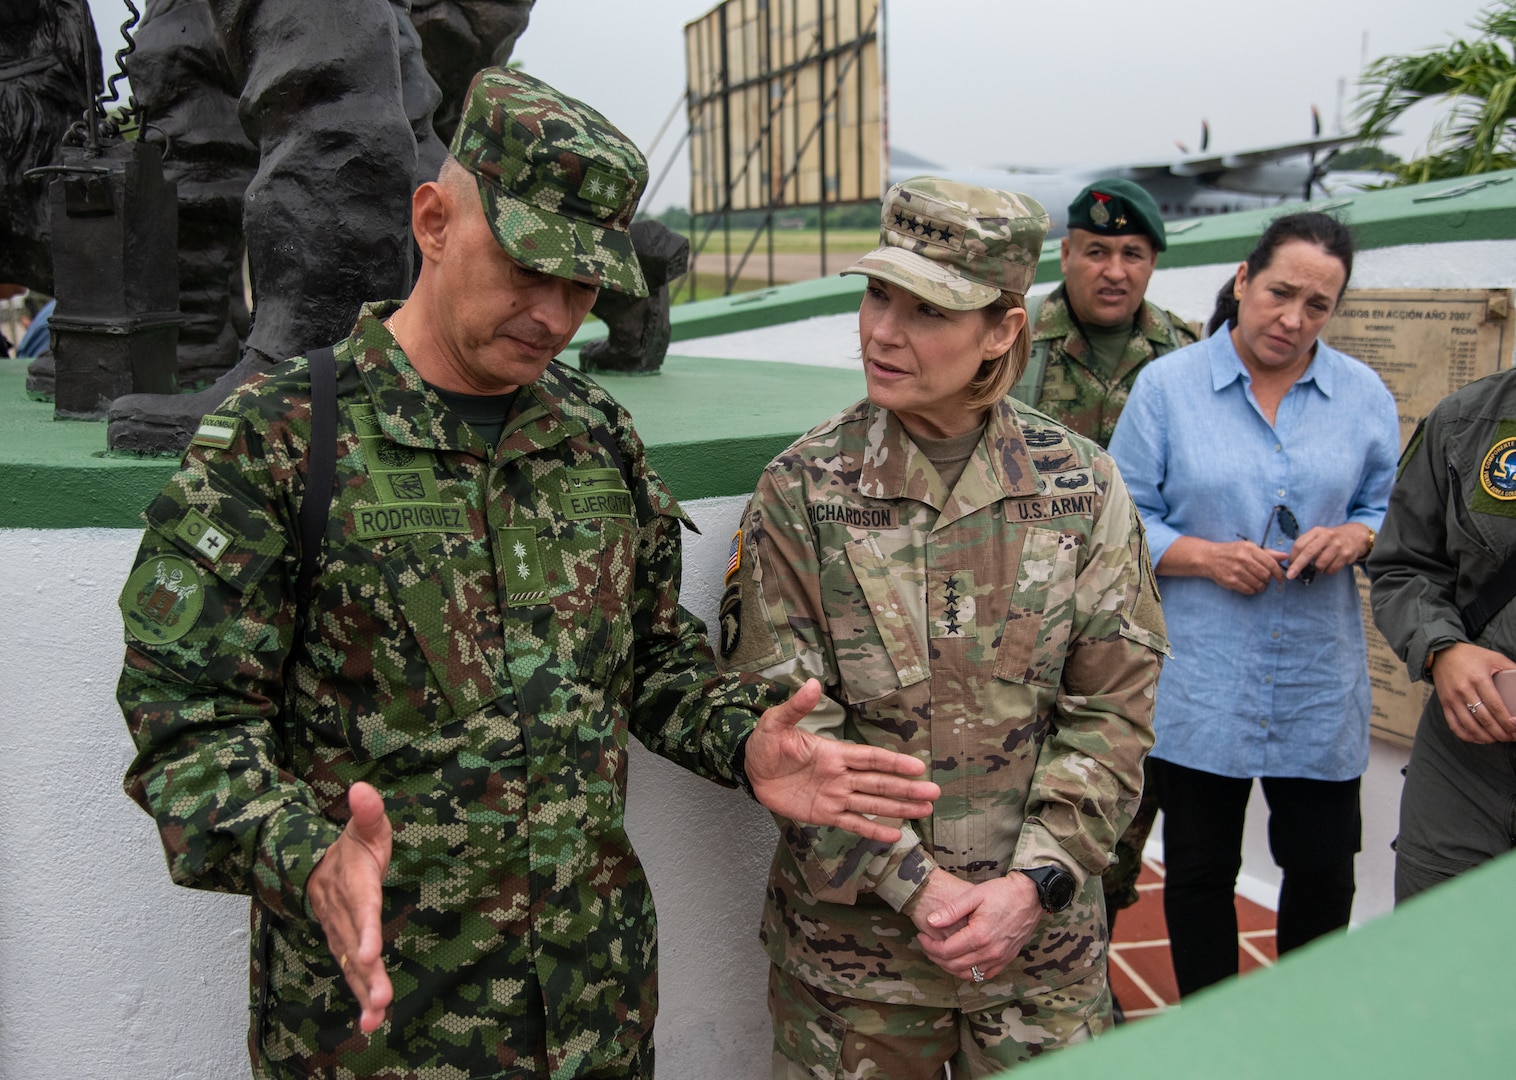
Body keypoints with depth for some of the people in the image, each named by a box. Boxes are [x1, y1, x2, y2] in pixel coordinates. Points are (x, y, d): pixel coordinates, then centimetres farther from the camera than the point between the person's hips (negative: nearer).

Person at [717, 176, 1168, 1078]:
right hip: (850, 934, -1)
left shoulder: (1082, 486, -3)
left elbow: (1115, 708, -3)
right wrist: (911, 884, -15)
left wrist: (1033, 882, -12)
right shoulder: (803, 489, -7)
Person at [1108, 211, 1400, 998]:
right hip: (1197, 687, -2)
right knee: (1199, 871, 11)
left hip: (1319, 683, 2)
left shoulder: (1364, 397, 5)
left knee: (1323, 870, 10)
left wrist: (1352, 538, -11)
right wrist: (1206, 556, -17)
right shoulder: (1166, 386, -2)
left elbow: (1391, 512, 11)